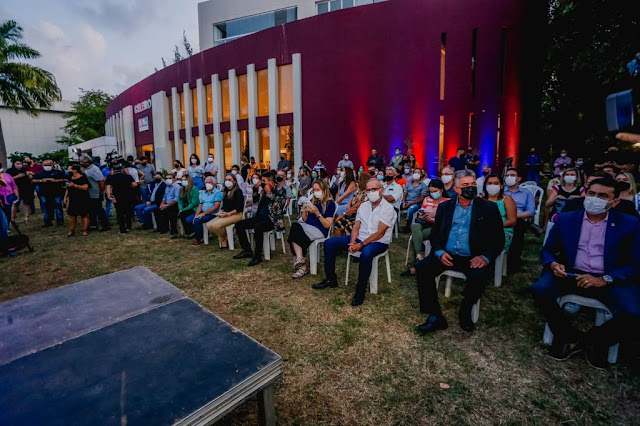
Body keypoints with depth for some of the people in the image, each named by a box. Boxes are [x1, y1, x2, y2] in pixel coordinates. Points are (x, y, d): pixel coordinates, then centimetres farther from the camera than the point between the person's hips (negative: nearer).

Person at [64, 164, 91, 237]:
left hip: (82, 200, -7)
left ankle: (85, 230, 5)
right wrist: (65, 196, 17)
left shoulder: (83, 178, -8)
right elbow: (68, 189, 23)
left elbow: (85, 187, -20)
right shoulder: (71, 178, 14)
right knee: (72, 215, 7)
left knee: (84, 215, -1)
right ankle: (71, 230, 15)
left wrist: (75, 185, -23)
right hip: (73, 200, 7)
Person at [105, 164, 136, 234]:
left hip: (117, 198, -1)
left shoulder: (110, 178, 2)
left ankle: (123, 230, 4)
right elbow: (134, 184, -5)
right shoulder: (128, 176, 3)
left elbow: (108, 187, -11)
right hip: (128, 197, 1)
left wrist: (109, 196, -17)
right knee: (128, 212, 17)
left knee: (120, 213, 5)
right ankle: (128, 227, 21)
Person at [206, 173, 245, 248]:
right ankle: (224, 237, 3)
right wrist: (221, 211, -3)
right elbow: (224, 205, 19)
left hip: (236, 214, -8)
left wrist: (228, 213, -16)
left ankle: (224, 240, 0)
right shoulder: (226, 192, 18)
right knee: (208, 225, -9)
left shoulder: (238, 191, -6)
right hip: (225, 215, 8)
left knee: (215, 225, -25)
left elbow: (239, 207, -14)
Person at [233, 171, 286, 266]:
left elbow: (277, 207, -22)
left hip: (272, 219, -8)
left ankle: (258, 256, -21)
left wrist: (269, 193, -18)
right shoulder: (264, 190, 12)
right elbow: (255, 201, 23)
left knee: (257, 227, -37)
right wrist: (255, 188, 9)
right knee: (239, 224, -2)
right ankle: (247, 251, 5)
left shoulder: (280, 191, -9)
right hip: (260, 216, 8)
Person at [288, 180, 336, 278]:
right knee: (295, 225, -29)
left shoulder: (330, 203, -2)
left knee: (295, 232, -29)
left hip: (319, 230, -6)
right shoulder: (313, 201, 18)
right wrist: (304, 211, -1)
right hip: (307, 227, 6)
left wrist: (317, 212, -19)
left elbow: (327, 225, -8)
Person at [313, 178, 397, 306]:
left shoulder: (388, 208, -11)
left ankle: (360, 291, -22)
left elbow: (380, 233, -19)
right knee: (329, 243, -4)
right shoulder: (363, 206, 8)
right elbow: (356, 227, 6)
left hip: (378, 242, -6)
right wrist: (352, 242, -13)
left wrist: (361, 245, -23)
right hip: (360, 238, 7)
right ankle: (330, 279, 5)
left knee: (366, 254, -41)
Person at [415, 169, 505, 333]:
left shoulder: (488, 208, 5)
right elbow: (434, 233, 11)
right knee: (422, 268, -21)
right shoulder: (445, 207, 11)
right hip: (446, 255, 2)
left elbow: (498, 238, 3)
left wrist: (486, 257, -15)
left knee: (479, 275, -32)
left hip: (472, 258, -2)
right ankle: (435, 317, -11)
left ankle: (465, 312, -1)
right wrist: (439, 252, -9)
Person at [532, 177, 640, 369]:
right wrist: (553, 264, -15)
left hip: (610, 279, 0)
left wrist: (605, 279, -18)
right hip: (570, 274, 1)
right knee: (540, 289, -28)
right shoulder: (565, 219, 5)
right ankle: (569, 337, -2)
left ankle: (595, 340, 6)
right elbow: (547, 250, 9)